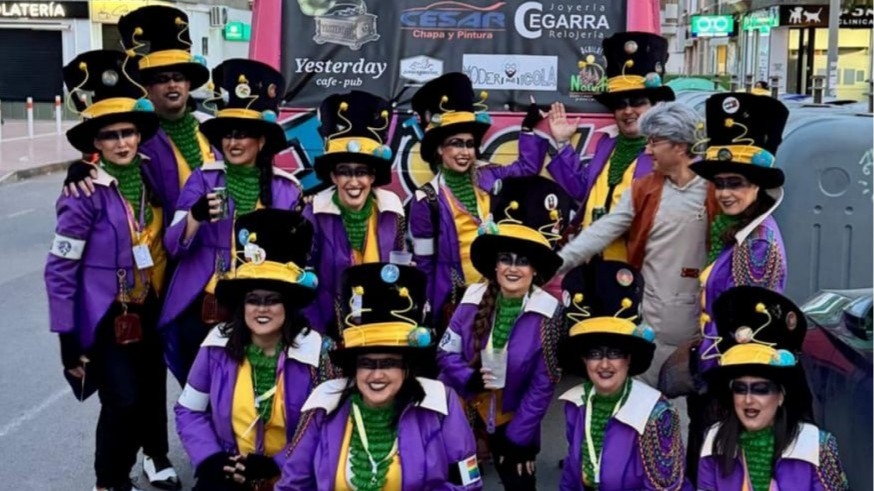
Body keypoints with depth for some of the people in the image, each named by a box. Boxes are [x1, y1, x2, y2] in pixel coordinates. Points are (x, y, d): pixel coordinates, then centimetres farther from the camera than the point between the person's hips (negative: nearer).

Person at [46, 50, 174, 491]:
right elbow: (59, 271, -15)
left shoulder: (148, 182, 0)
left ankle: (156, 456, 43)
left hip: (149, 313, 6)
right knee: (123, 401, -7)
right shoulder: (87, 195, -17)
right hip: (106, 319, -6)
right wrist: (68, 339, -15)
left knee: (153, 389, 16)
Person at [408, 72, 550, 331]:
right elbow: (424, 262, -2)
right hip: (455, 296, -4)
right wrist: (426, 309, -2)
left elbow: (527, 167, 19)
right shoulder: (427, 198, -6)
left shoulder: (489, 177, 3)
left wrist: (529, 128, 11)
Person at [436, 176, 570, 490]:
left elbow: (543, 384, -13)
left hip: (514, 420, -2)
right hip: (462, 410, 2)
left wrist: (517, 438, -11)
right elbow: (446, 352, -4)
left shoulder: (548, 313, -18)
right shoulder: (473, 299, -11)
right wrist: (469, 380, -23)